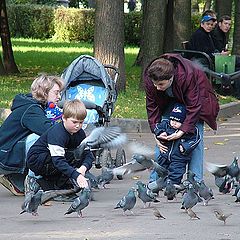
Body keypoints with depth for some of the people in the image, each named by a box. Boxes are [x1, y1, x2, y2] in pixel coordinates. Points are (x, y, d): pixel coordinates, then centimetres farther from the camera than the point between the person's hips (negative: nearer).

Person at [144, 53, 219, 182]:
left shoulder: (188, 76, -41)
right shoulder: (149, 78, -29)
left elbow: (194, 107, -34)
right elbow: (152, 107, -18)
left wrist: (182, 131, -39)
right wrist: (156, 132, -26)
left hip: (195, 97, -4)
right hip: (169, 102, 4)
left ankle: (195, 181, -11)